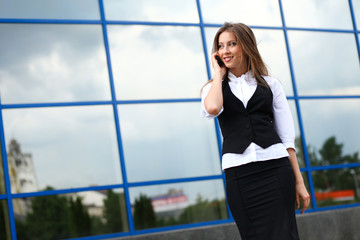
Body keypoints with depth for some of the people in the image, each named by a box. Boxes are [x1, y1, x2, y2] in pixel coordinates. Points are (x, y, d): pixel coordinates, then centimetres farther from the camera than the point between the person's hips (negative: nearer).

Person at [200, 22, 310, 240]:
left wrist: (299, 181, 5)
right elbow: (212, 108, -13)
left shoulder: (271, 85, 12)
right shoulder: (214, 88, 14)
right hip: (238, 174, 1)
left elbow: (287, 136, 9)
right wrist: (219, 74, 3)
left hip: (275, 167, -1)